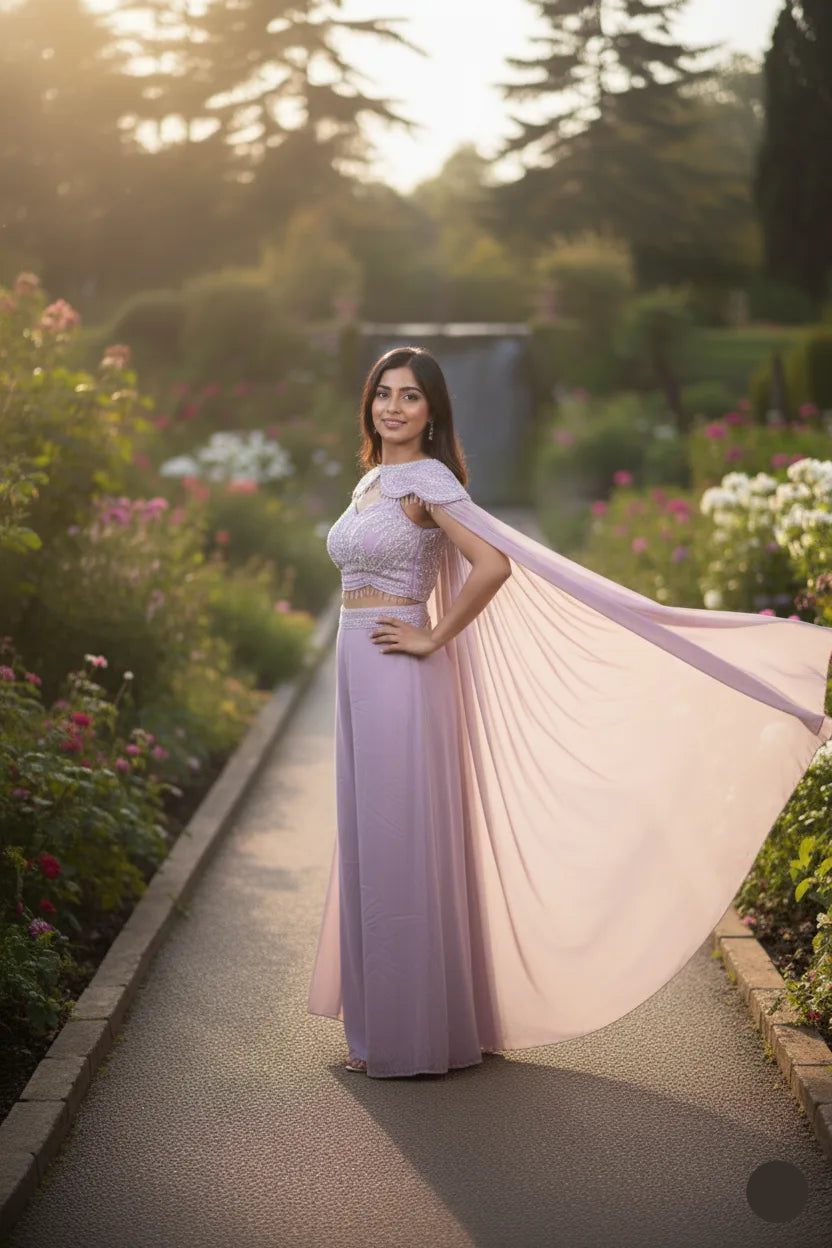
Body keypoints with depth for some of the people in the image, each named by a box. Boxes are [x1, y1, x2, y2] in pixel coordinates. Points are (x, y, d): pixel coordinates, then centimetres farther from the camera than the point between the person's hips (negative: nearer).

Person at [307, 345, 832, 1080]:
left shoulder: (426, 478, -11)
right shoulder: (373, 479, 15)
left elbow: (494, 565, -22)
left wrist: (433, 639, -16)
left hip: (397, 677, -9)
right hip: (359, 674, 9)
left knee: (405, 844, -3)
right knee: (372, 842, 14)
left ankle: (414, 1036, 7)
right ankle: (382, 1021, 25)